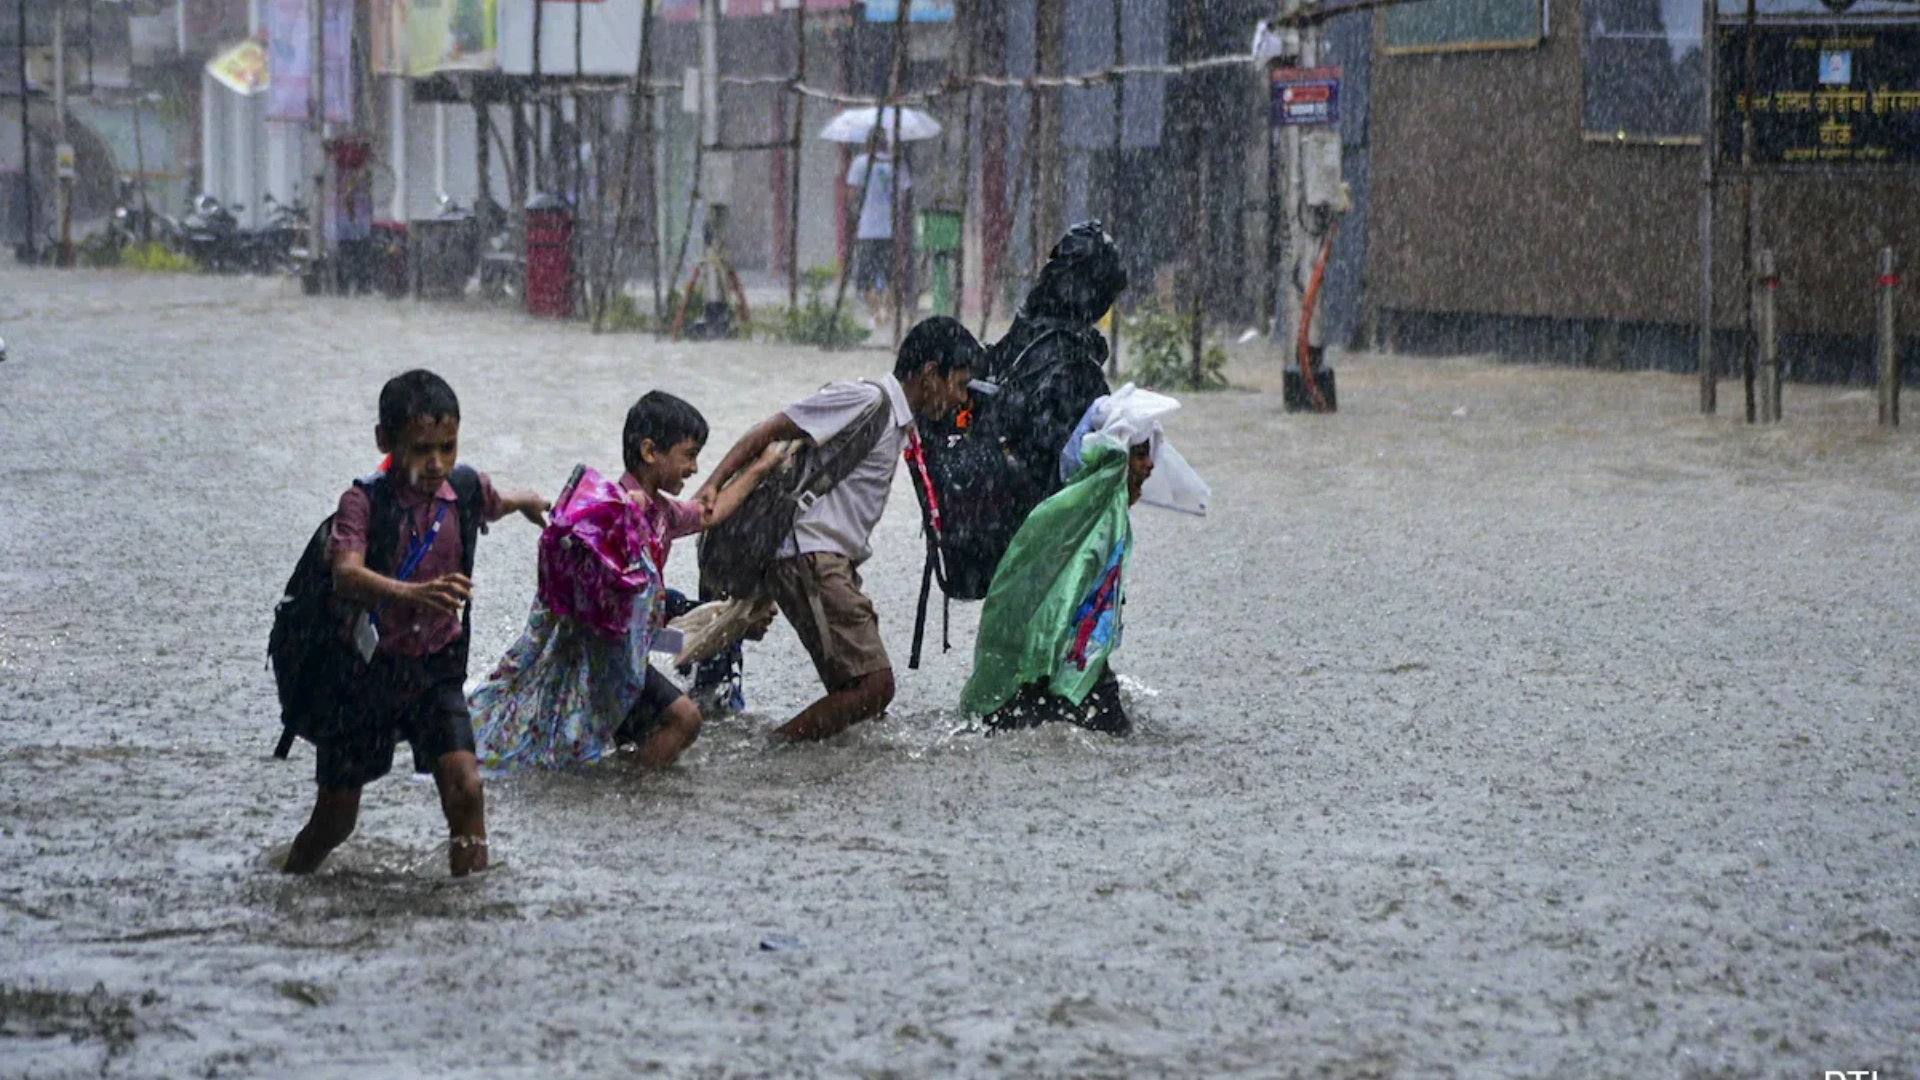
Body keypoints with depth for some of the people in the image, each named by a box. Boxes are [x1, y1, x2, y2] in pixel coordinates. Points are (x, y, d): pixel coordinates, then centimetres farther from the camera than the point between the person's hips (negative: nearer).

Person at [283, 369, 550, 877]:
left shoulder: (465, 490, -2)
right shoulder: (363, 502, -16)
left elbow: (495, 504, 25)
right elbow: (346, 575, -34)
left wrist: (528, 503, 48)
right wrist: (413, 593, -52)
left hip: (435, 670, 3)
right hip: (366, 670, -3)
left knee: (465, 787, -19)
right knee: (335, 817, 9)